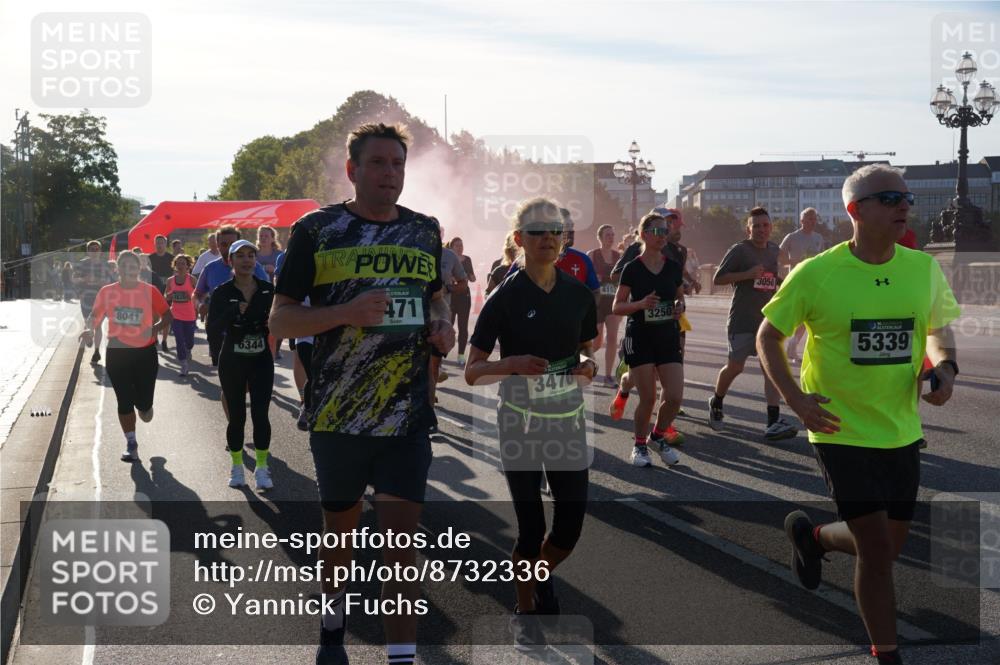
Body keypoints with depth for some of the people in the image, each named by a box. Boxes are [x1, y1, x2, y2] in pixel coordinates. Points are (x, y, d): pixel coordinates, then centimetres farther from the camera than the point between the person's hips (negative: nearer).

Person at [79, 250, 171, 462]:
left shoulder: (149, 291, -4)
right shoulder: (107, 292, 1)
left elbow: (167, 315, 1)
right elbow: (95, 315, 7)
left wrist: (155, 328, -18)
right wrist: (89, 329, -15)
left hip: (145, 352, -1)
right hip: (117, 353, 1)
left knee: (143, 402, 0)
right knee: (124, 401, 1)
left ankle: (144, 410, 39)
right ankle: (131, 444, 16)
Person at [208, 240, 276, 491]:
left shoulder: (267, 289, 1)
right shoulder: (223, 292, -6)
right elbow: (211, 327, -13)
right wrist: (235, 311, -26)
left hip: (261, 360, 1)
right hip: (232, 361, -1)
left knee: (260, 414, -6)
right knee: (236, 416, 5)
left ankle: (262, 467, 6)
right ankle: (237, 467, 22)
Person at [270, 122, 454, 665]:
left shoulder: (425, 231, 8)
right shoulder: (317, 229, -4)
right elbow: (280, 319, -4)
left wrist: (442, 324, 2)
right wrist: (346, 313, -21)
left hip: (408, 416, 1)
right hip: (336, 414, -1)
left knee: (401, 537, -6)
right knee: (340, 527, 16)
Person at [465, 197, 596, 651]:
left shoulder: (578, 294, 2)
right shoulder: (505, 298, -10)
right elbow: (472, 373, -9)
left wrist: (589, 364, -8)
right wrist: (513, 364, -27)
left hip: (568, 418, 4)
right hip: (521, 421, -4)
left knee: (571, 524, 5)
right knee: (531, 528, -1)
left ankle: (543, 575, 38)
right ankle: (524, 611, 23)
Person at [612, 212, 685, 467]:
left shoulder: (673, 267, 6)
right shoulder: (633, 268, -5)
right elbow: (617, 307, -3)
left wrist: (679, 307, -4)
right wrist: (640, 304, -20)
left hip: (668, 337, 3)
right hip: (640, 337, -3)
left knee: (674, 396, -8)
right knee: (648, 398, -4)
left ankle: (658, 435, 20)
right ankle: (639, 445, 19)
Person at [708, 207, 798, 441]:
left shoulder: (775, 251, 12)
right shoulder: (739, 250, -6)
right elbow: (717, 279, -9)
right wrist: (747, 274, -19)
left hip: (767, 318, 5)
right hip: (742, 320, -4)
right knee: (735, 367, 2)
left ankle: (774, 422, -13)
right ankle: (716, 403, 31)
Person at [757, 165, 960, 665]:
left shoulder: (923, 268, -2)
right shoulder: (815, 275, -13)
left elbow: (939, 329, 15)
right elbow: (767, 337, -2)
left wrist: (944, 366, -7)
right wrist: (795, 399, -14)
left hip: (902, 431, 5)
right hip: (843, 432, -5)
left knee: (888, 547, 15)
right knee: (877, 549, -4)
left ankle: (812, 535, 45)